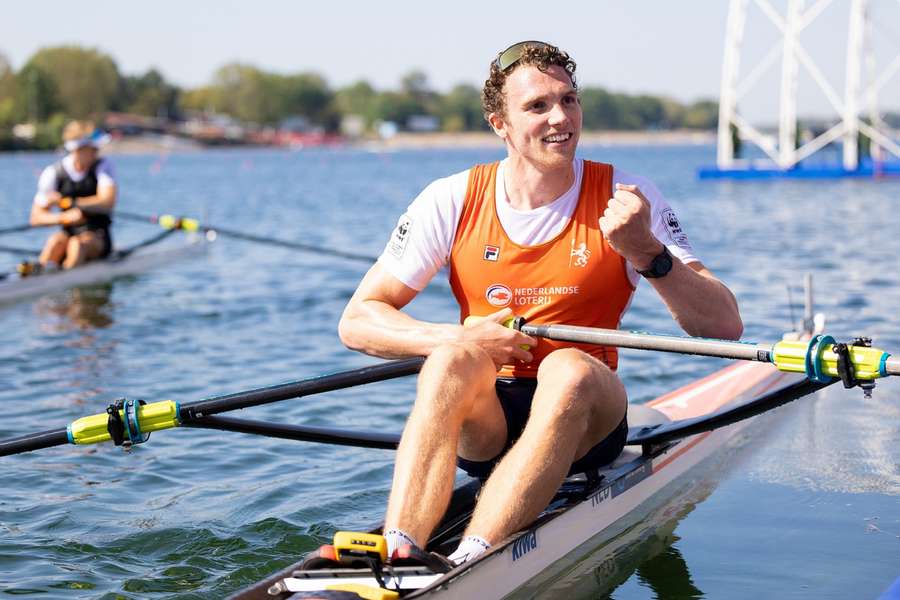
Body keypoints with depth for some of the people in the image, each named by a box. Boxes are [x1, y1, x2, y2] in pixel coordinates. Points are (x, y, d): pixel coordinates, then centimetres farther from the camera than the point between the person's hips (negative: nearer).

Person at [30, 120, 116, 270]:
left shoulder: (103, 167, -3)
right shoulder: (53, 173, -1)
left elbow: (108, 202, -18)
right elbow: (36, 218, -3)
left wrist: (66, 202, -21)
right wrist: (64, 217, -23)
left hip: (98, 239, -1)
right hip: (69, 233, 1)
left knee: (77, 243, -32)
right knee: (56, 241, -30)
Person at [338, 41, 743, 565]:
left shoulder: (623, 199, -3)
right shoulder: (453, 202, -1)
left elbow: (725, 326, -9)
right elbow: (357, 321, 0)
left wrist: (647, 252, -25)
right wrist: (455, 338, -16)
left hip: (582, 422, 0)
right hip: (480, 425, 1)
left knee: (569, 369, -33)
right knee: (453, 360, -31)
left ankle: (466, 570, -48)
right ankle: (395, 562, -48)